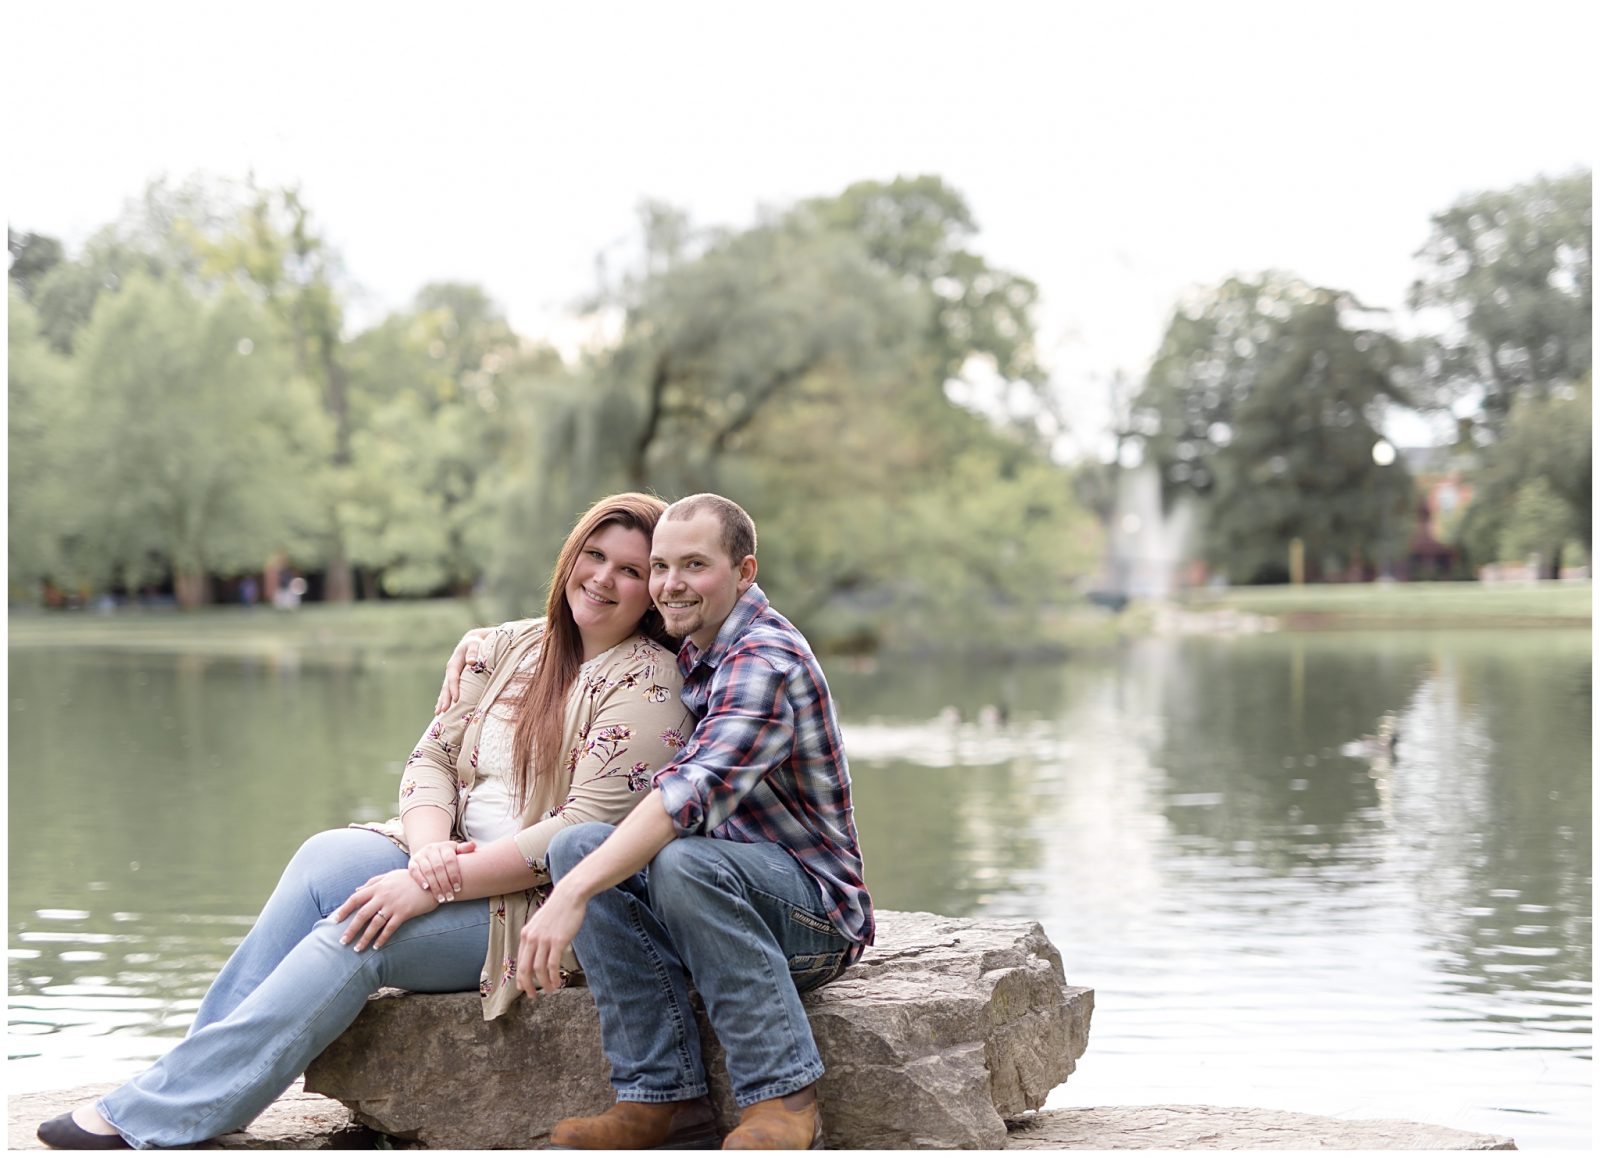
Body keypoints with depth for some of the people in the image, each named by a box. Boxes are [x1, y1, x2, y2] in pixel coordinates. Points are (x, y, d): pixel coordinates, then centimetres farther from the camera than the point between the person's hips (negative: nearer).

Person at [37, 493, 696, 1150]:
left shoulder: (645, 684, -11)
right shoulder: (512, 646, 11)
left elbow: (585, 830, -19)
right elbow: (433, 756, 7)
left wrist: (436, 886, -22)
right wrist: (428, 847, -16)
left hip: (541, 904, -7)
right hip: (456, 857, 7)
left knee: (357, 935, -23)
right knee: (327, 858, -18)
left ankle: (151, 1118, -21)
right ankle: (198, 1072, -19)